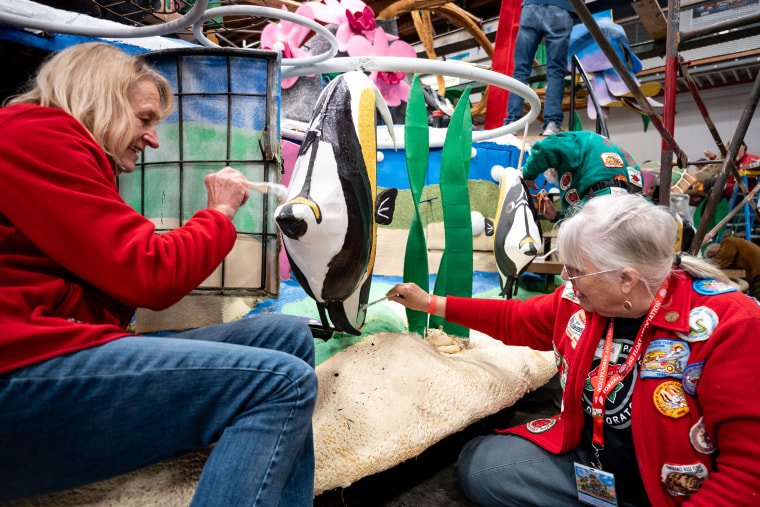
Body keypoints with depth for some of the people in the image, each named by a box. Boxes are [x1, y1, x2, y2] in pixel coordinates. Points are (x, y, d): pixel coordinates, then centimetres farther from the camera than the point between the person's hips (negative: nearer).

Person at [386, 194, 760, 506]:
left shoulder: (728, 326, -22)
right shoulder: (579, 298, -6)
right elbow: (513, 320, 11)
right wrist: (429, 303, 13)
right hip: (585, 459, 5)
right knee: (477, 464, -8)